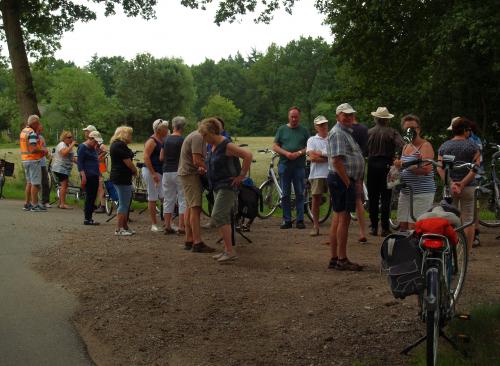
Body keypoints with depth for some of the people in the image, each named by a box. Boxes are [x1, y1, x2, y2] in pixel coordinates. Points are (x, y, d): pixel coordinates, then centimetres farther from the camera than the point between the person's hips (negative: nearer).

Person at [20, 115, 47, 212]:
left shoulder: (23, 131, 12)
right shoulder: (32, 133, -17)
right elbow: (33, 149, -24)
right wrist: (43, 151, -10)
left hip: (25, 159, 9)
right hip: (34, 160, -9)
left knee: (29, 182, 15)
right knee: (35, 183, -5)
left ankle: (27, 204, 18)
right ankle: (35, 205, -5)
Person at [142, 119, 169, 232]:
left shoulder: (162, 141, 15)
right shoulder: (151, 141, -12)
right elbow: (146, 157, -20)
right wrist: (153, 174, -24)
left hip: (161, 172, 8)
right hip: (151, 172, -8)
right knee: (152, 198, -2)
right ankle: (154, 225, 4)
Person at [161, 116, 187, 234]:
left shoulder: (166, 139, 7)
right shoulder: (182, 140, -10)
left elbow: (161, 157, 12)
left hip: (167, 172, 6)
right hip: (179, 171, -5)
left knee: (168, 200, 11)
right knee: (183, 199, 0)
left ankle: (167, 226, 12)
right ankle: (181, 227, -3)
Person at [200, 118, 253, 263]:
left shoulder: (227, 146, -18)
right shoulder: (213, 146, 9)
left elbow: (248, 155, -24)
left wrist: (241, 176, -19)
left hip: (227, 186, -10)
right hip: (217, 186, 10)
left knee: (218, 216, -17)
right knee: (223, 218, 11)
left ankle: (230, 252, -15)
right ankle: (227, 250, 18)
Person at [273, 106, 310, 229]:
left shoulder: (304, 130, 9)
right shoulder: (282, 129, 10)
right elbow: (275, 146, 6)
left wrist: (299, 153, -13)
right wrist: (286, 153, -10)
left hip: (299, 166, -1)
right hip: (284, 165, 1)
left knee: (300, 194, 0)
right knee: (285, 195, 3)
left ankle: (300, 220, 4)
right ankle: (287, 220, 7)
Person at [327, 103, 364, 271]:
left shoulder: (347, 132, 20)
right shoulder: (337, 133, -13)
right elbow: (336, 160, -22)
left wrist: (350, 181, 15)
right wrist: (347, 182, -19)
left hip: (345, 180, 11)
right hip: (342, 179, -11)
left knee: (338, 218, 11)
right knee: (344, 218, -8)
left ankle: (334, 259, 15)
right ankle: (342, 260, -5)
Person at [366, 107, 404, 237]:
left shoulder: (369, 132, 1)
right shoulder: (392, 132, -5)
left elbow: (364, 149, 2)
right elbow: (402, 146, -18)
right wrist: (396, 156, -6)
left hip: (372, 165, 2)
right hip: (386, 165, -2)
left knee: (373, 198, 9)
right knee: (385, 198, 2)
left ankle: (374, 227, 11)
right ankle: (385, 228, 1)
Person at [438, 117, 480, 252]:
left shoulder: (443, 146, 6)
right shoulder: (472, 146, -4)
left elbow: (440, 168, -4)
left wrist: (451, 183, -11)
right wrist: (462, 184, -15)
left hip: (449, 187, 3)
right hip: (468, 187, -3)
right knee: (468, 220, 3)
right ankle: (468, 251, 5)